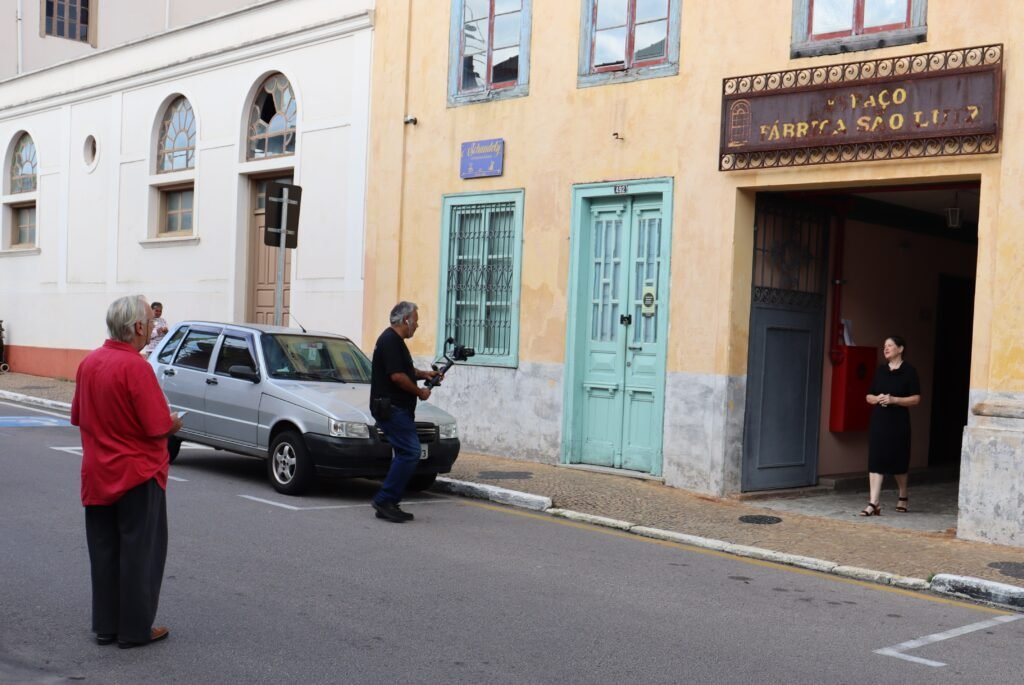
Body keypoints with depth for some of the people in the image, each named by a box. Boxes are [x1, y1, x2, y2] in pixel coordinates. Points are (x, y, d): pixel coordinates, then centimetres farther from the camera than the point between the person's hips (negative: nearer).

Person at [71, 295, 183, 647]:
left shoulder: (89, 362, 3)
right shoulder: (136, 367, -20)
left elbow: (78, 417, 12)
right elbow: (159, 427, -21)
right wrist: (174, 424, 0)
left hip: (97, 476, 7)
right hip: (137, 475, -7)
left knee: (104, 552, 14)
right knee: (139, 552, 4)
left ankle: (105, 625, 22)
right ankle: (135, 629, 10)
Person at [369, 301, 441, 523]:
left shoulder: (395, 340, 20)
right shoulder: (390, 340, -14)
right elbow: (397, 376, -22)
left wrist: (424, 374, 16)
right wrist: (420, 392, -9)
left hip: (397, 408, 11)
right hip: (390, 408, -11)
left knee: (405, 454, 10)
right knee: (410, 452, -14)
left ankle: (389, 505, 12)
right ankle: (384, 500, -10)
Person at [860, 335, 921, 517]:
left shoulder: (909, 371, -3)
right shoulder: (880, 370, 10)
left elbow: (916, 398, -7)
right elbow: (868, 397, 13)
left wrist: (894, 400, -18)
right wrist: (877, 398, -9)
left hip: (898, 422, -3)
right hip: (879, 420, 3)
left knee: (897, 460, 9)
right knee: (875, 460, -6)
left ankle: (903, 497, 33)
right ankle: (874, 503, -9)